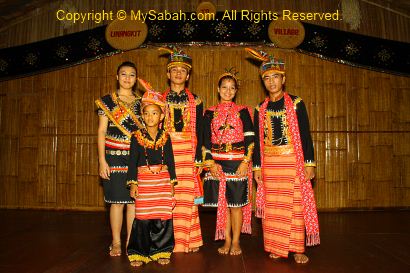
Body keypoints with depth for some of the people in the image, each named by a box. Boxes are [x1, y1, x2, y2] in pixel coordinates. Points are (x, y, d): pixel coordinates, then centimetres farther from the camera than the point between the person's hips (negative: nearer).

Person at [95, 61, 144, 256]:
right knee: (117, 201, 1)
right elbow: (102, 132, 1)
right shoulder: (107, 101, 4)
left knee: (133, 201, 5)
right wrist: (102, 160, -6)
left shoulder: (141, 103, 11)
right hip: (114, 157, -2)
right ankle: (116, 242, 17)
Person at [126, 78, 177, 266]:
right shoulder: (137, 137, 2)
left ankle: (161, 251, 18)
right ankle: (139, 253, 15)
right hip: (144, 180, -1)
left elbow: (170, 160, 8)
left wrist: (172, 182, 6)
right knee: (142, 217, 1)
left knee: (163, 216, 3)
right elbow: (132, 161, 1)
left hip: (163, 181, 1)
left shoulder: (165, 137, 5)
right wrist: (133, 184, -4)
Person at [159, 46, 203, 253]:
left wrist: (198, 159, -1)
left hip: (188, 153, 0)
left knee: (187, 196, -1)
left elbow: (199, 132, 6)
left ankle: (188, 240, 12)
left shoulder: (195, 101, 9)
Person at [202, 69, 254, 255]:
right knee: (222, 203, 6)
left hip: (238, 163, -1)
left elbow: (250, 138, 0)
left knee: (236, 203, 1)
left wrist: (246, 162, -9)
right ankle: (227, 240, 19)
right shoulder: (210, 113, 9)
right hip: (217, 163, 2)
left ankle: (236, 242, 15)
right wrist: (210, 163, -4)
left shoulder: (242, 111, 6)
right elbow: (206, 140, 5)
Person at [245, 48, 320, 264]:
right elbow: (257, 139, 10)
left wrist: (309, 163, -6)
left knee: (295, 204, 0)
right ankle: (276, 247, 17)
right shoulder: (260, 109, 9)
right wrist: (257, 166, 5)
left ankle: (297, 249, 11)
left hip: (293, 161, -2)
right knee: (272, 205, 4)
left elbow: (305, 134, -1)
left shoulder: (296, 103, 2)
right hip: (269, 163, 3)